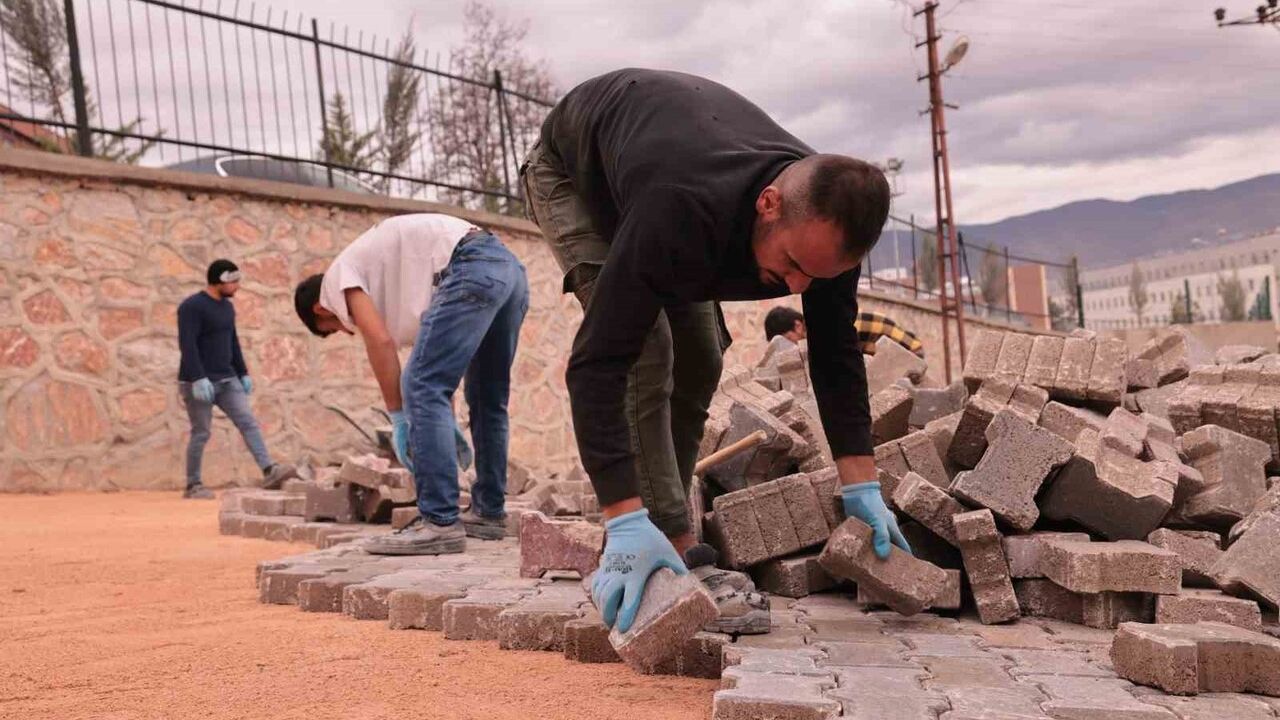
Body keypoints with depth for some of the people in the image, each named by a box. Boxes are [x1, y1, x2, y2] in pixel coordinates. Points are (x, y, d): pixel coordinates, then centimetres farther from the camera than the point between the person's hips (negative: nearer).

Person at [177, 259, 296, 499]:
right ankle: (192, 485, 11)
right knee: (201, 433, -1)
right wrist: (198, 378, -26)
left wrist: (243, 374, 15)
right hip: (199, 382, -7)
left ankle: (269, 472, -15)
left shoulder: (228, 306, 13)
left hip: (227, 380, 7)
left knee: (249, 422, -7)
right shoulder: (191, 307, -11)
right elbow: (187, 345, -19)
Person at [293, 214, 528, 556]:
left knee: (421, 388, -9)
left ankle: (439, 523, -11)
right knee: (487, 400, 18)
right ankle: (488, 513, 25)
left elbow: (380, 340, -5)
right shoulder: (376, 269, 34)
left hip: (473, 269, -10)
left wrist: (397, 418, 1)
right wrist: (449, 422, 30)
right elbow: (438, 357, 31)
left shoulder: (339, 275, 10)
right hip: (509, 266, 10)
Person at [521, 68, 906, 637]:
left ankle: (661, 534, 9)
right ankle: (675, 547, -19)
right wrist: (625, 521, -54)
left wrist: (862, 485, -18)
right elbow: (598, 360, -49)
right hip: (572, 168, -6)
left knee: (699, 361, -1)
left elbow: (835, 348, -15)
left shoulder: (826, 218, -29)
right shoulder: (680, 213, -49)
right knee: (646, 354, -23)